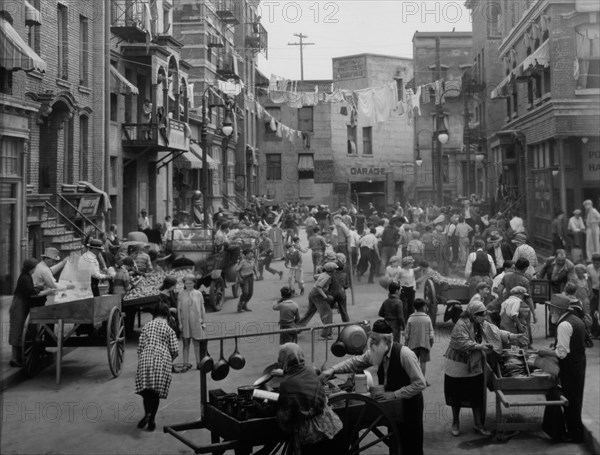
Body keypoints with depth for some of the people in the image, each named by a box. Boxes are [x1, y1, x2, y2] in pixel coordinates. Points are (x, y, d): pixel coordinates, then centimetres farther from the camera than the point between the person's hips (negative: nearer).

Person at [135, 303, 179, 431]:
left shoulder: (147, 326, 12)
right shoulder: (169, 329, 7)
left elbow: (140, 345, 7)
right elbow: (175, 350, 1)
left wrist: (140, 360, 17)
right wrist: (170, 360, 20)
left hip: (146, 359, 1)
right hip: (162, 360, -1)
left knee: (146, 388, 3)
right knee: (157, 391, 6)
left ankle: (147, 413, -21)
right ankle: (152, 419, 4)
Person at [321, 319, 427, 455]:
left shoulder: (404, 353, -28)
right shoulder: (377, 352, -7)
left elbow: (420, 384, -25)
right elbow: (355, 362, -1)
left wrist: (395, 394, -25)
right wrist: (333, 370, -15)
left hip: (410, 404, -6)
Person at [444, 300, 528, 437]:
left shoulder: (483, 325, 2)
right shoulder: (461, 325, -20)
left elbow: (497, 332, 1)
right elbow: (461, 342, -29)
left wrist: (514, 337, -11)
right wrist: (478, 346, -33)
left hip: (475, 367, 6)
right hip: (458, 366, -6)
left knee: (477, 397, 6)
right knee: (456, 396, 7)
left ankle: (478, 425, 17)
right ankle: (455, 423, 24)